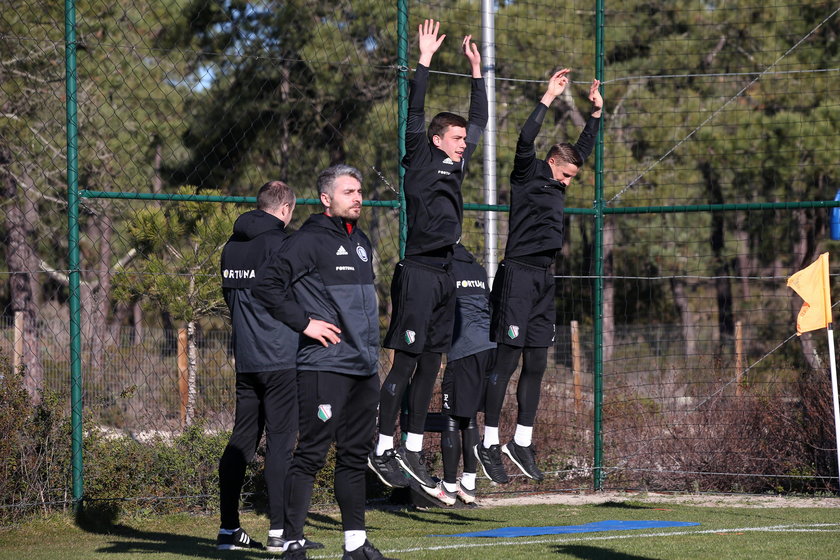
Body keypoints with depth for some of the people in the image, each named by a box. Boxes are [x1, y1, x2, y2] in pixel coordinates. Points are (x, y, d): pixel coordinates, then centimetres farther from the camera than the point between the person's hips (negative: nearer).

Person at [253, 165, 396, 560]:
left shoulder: (360, 241, 18)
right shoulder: (309, 240, -8)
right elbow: (266, 283, -16)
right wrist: (304, 322, -16)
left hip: (364, 367, 8)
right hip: (324, 366, -8)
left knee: (356, 454, 12)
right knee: (311, 453, -8)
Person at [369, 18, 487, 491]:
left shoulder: (456, 166, 17)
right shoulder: (421, 163, -2)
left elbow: (480, 121, 27)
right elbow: (415, 115, -12)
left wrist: (477, 71, 24)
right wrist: (426, 60, -12)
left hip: (446, 276, 8)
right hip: (420, 271, -8)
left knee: (431, 366, 7)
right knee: (406, 363, -9)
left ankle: (412, 451, 11)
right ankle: (384, 449, -8)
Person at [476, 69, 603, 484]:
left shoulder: (557, 184, 17)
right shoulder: (527, 175, -4)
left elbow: (584, 149, 29)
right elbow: (525, 141, -21)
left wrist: (596, 111, 23)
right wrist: (548, 98, -22)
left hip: (544, 279, 8)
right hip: (518, 275, -8)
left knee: (536, 365, 7)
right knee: (507, 361, -7)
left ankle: (522, 443, 13)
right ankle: (489, 444, -4)